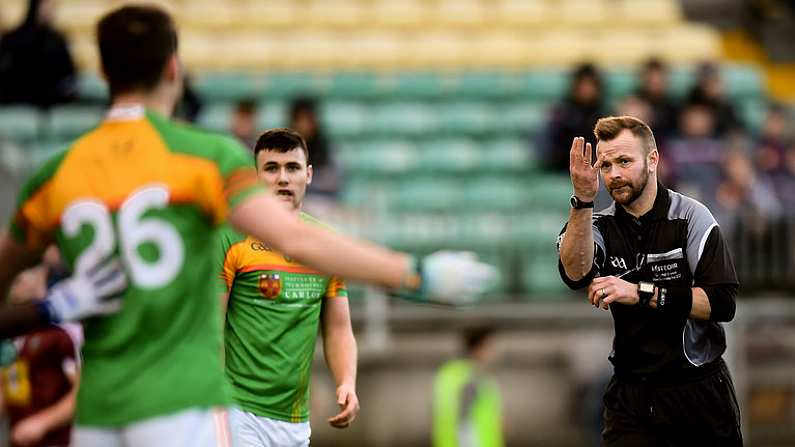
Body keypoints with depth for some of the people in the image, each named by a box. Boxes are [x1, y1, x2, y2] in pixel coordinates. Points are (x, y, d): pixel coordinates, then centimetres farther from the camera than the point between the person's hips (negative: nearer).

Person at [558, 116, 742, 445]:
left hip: (699, 390, -2)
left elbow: (722, 303, -17)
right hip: (630, 393, 2)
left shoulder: (691, 217, -6)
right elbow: (576, 274, -21)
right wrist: (583, 201, -34)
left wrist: (641, 293, -24)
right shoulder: (602, 226, 1)